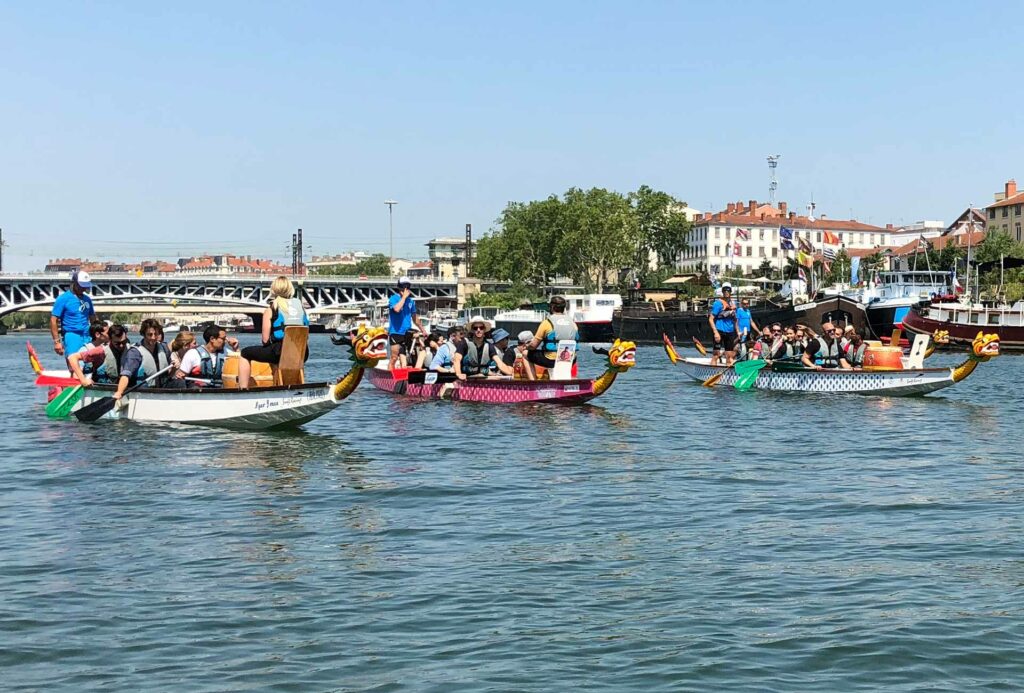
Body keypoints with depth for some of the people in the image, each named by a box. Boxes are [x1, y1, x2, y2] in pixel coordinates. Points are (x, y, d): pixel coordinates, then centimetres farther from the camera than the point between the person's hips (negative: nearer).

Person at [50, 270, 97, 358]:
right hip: (71, 335, -6)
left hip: (87, 336, 6)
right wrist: (57, 341, -12)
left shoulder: (87, 299, 15)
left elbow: (92, 318, 23)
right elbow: (53, 320, -6)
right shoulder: (63, 299, -3)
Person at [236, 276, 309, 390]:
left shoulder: (271, 308, 0)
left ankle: (243, 389, 10)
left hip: (280, 352, -5)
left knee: (244, 354, 17)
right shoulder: (300, 305, 11)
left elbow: (265, 340, -4)